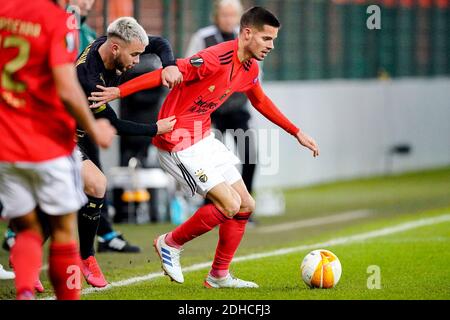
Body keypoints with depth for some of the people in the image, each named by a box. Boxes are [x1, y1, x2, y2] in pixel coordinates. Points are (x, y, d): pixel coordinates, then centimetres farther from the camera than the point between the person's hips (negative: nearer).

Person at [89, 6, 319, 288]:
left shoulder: (250, 69, 6)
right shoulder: (216, 58, -24)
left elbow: (261, 102, 25)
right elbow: (168, 74, -26)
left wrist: (297, 133, 29)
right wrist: (118, 92, -29)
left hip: (203, 136, 10)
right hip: (178, 142, -10)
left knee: (246, 205, 8)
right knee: (230, 204, -15)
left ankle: (219, 276, 19)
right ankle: (170, 243, 6)